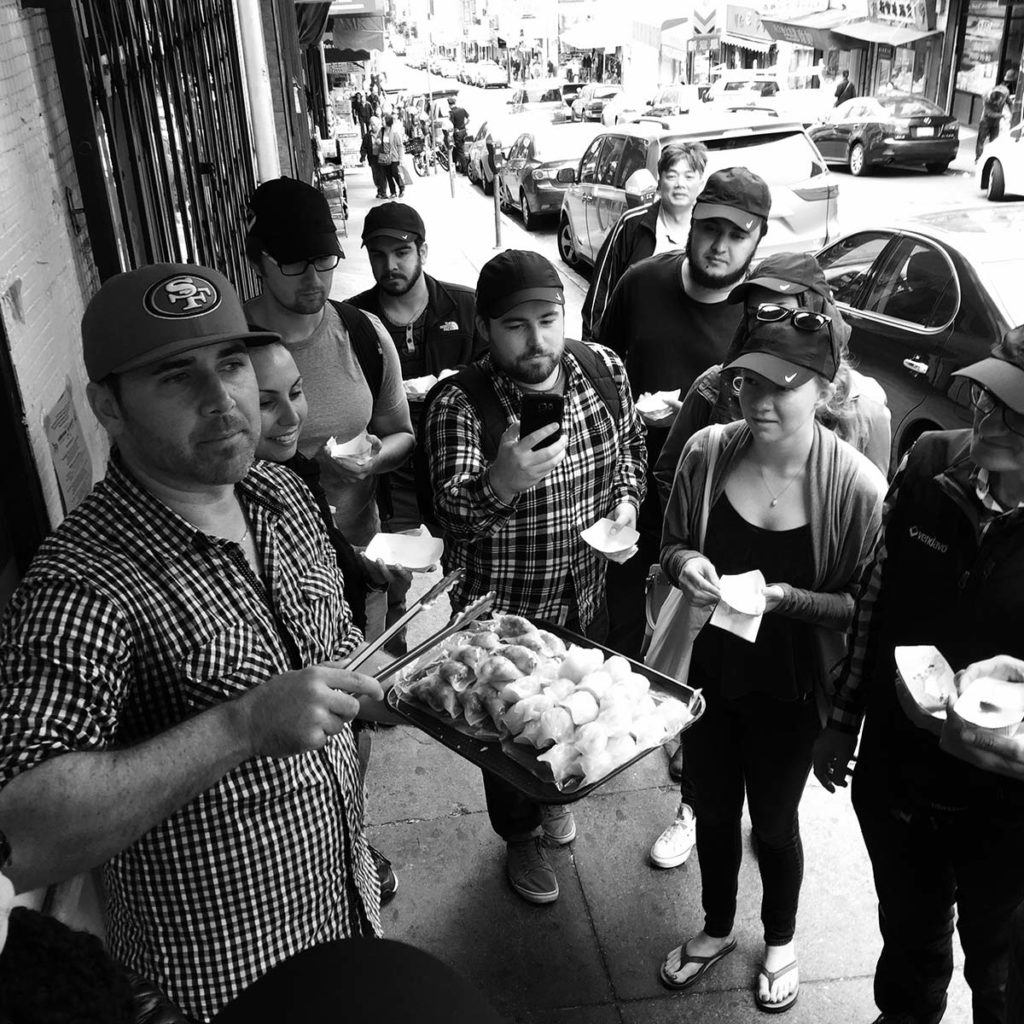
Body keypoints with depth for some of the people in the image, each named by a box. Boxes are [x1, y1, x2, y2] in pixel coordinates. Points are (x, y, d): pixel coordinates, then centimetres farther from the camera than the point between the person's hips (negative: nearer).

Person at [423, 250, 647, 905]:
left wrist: (627, 498, -10)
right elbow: (452, 513, -37)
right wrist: (500, 483, -57)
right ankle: (521, 838, 47)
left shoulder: (604, 369, -11)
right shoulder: (459, 406, -26)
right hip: (502, 611, -4)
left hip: (588, 597, 5)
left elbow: (631, 444, 8)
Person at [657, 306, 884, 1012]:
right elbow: (671, 544, 2)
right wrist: (685, 564, -20)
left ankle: (781, 940, 51)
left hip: (789, 690, -3)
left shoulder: (859, 487, -22)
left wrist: (782, 596, -27)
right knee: (714, 811, 23)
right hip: (708, 672, 3)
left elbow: (864, 606, -12)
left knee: (774, 823, 20)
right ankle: (717, 929, 52)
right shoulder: (707, 452, -13)